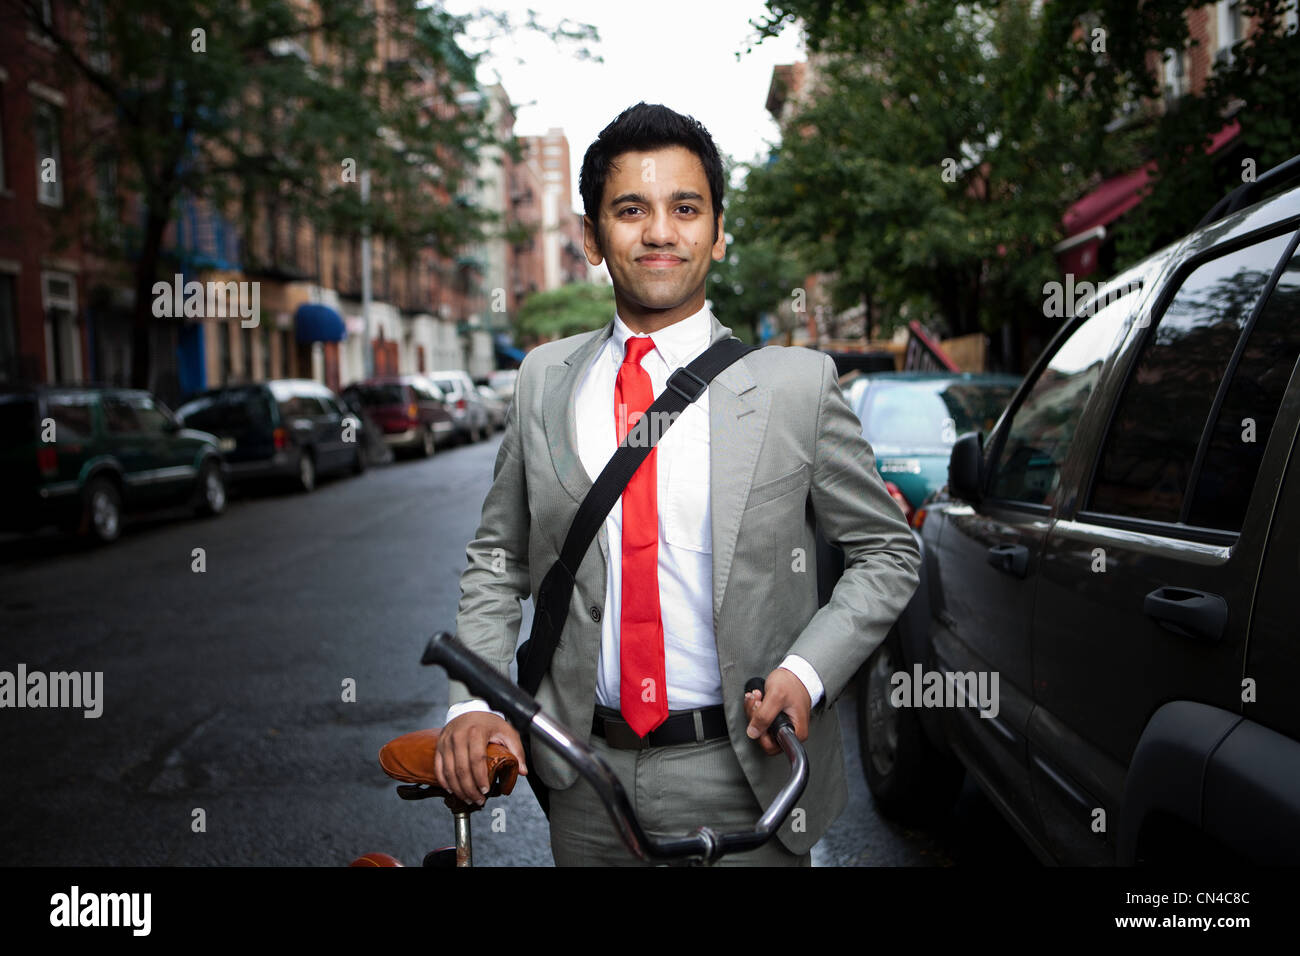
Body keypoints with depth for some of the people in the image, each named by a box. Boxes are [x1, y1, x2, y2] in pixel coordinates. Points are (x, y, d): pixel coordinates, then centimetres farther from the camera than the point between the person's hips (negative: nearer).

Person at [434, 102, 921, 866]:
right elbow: (498, 559, 9)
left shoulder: (798, 384, -6)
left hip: (742, 780, -2)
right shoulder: (544, 381, 3)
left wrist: (807, 672, -12)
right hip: (587, 783, 3)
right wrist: (474, 702, -4)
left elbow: (887, 552, 1)